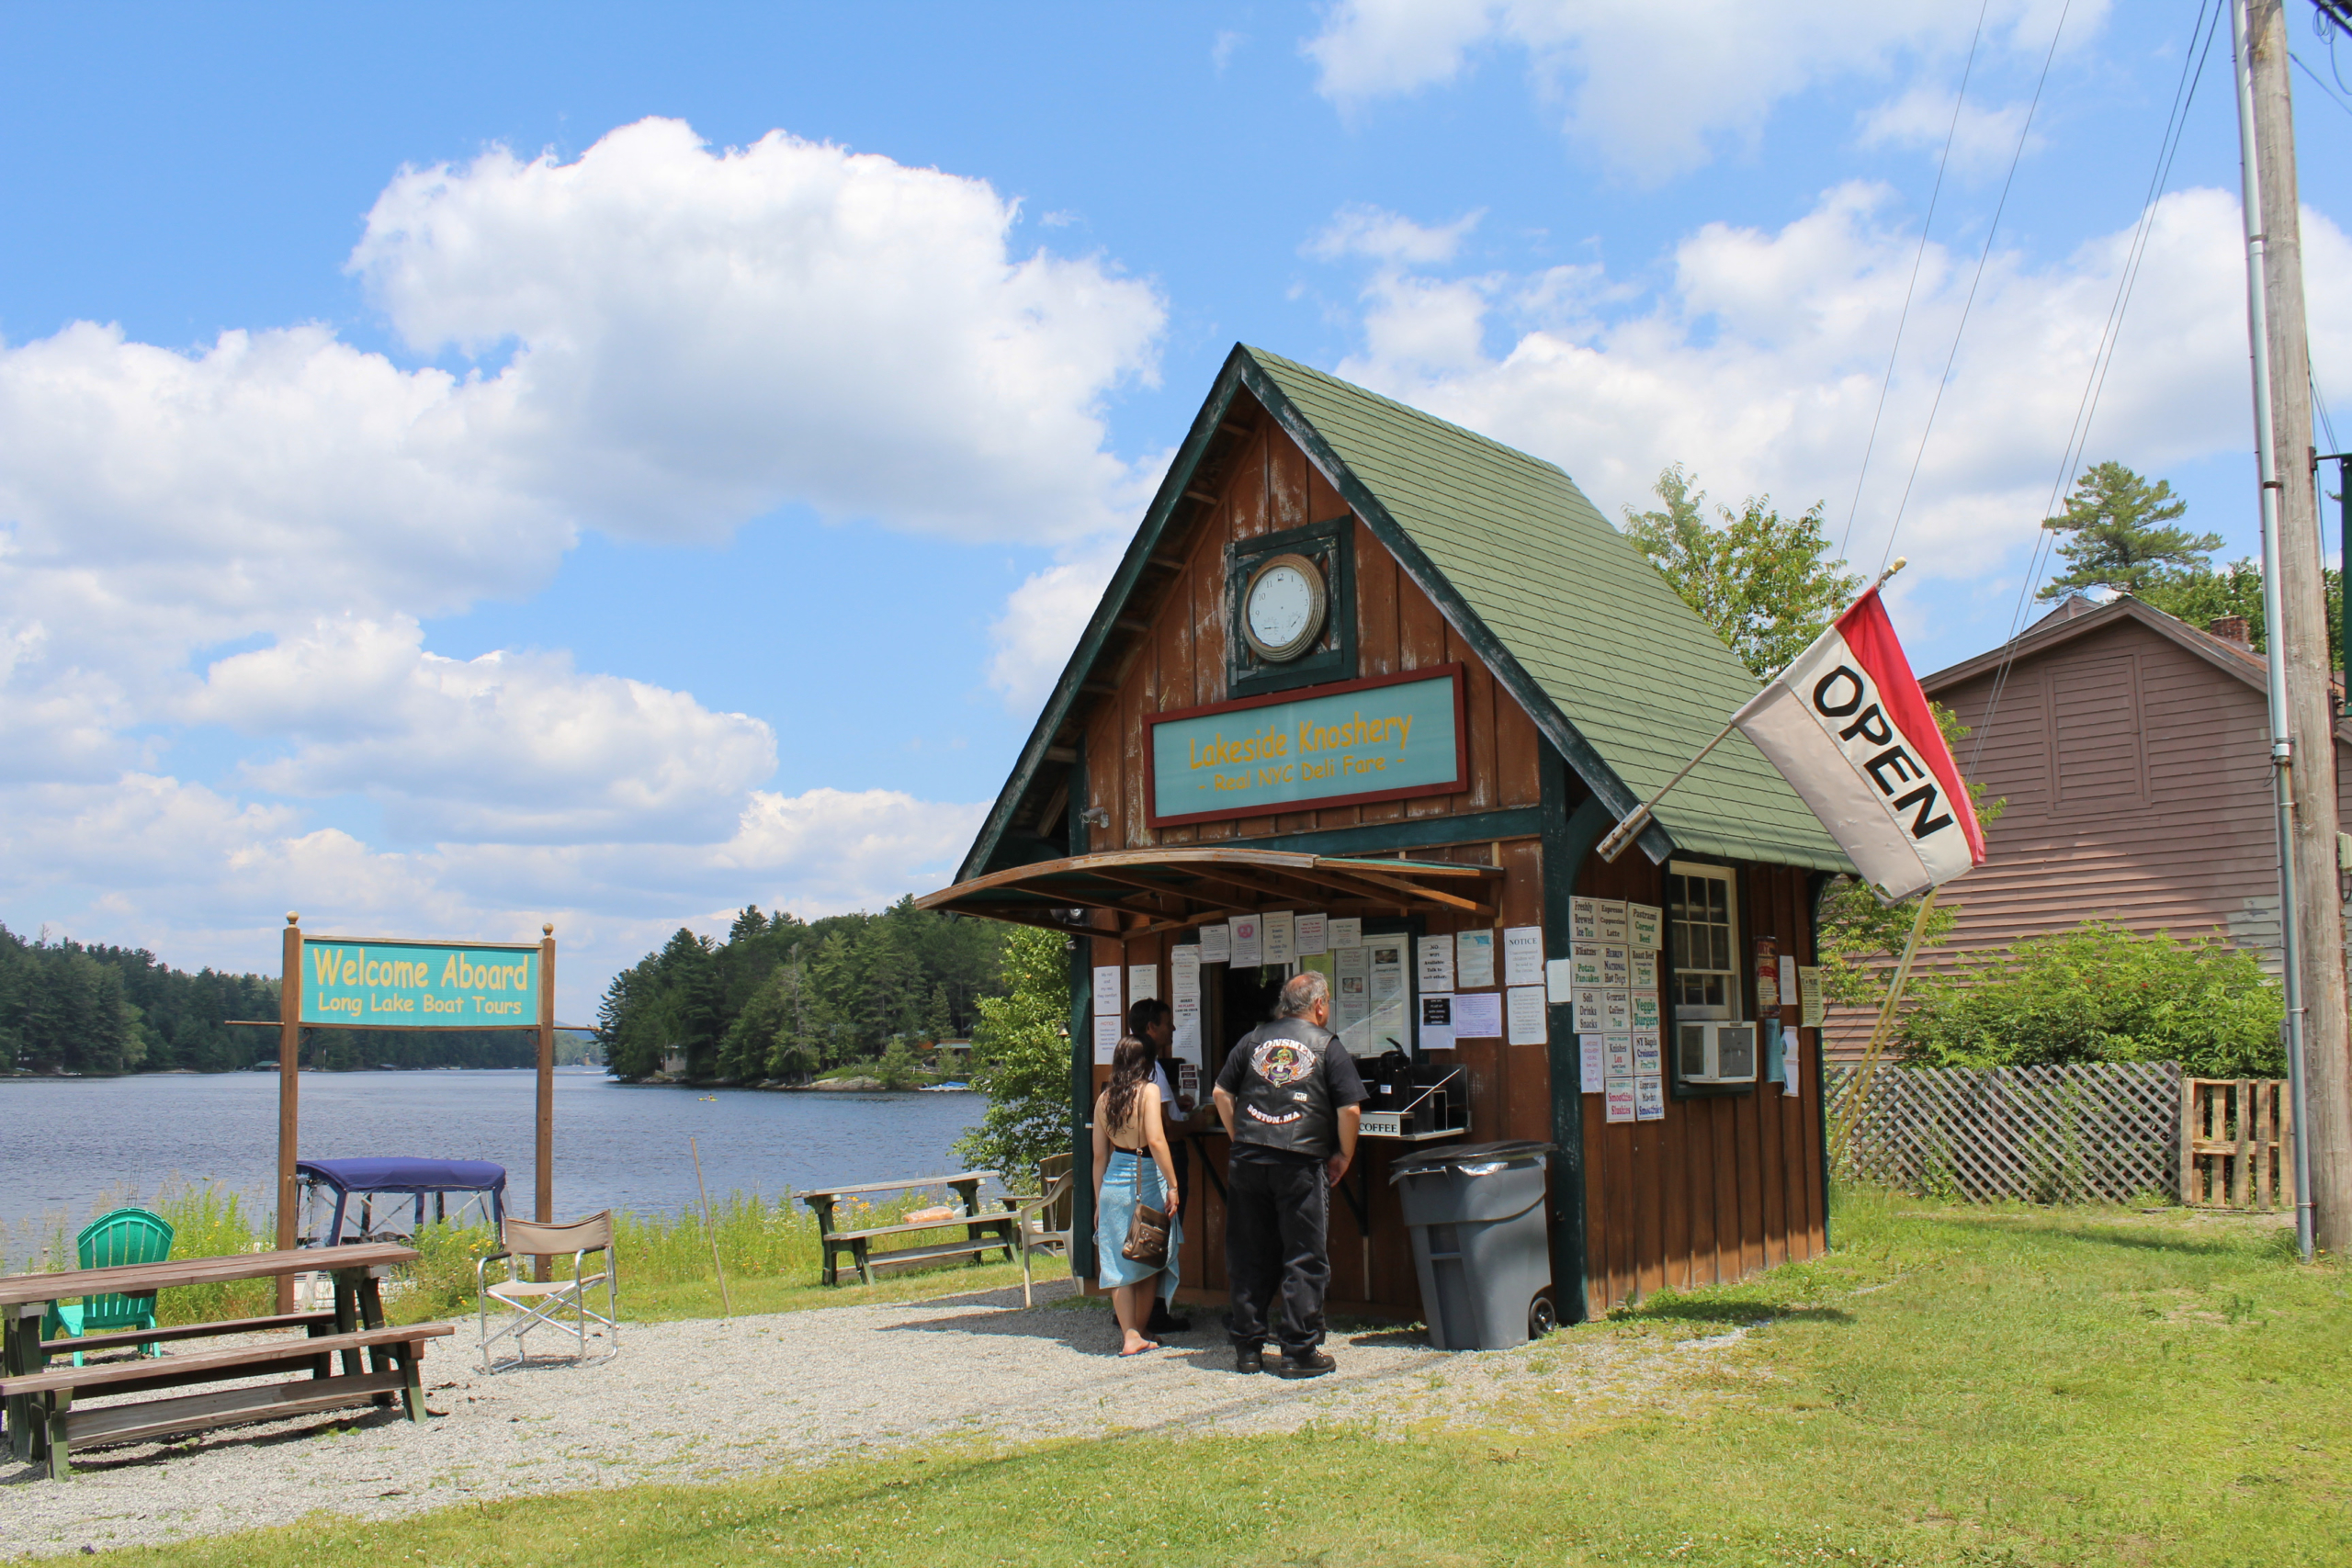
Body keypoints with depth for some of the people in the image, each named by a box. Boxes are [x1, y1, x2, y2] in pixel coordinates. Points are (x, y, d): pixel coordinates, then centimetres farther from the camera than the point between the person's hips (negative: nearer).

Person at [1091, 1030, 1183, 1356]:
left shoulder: (1104, 1098, 5)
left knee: (1119, 1264, 7)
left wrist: (1099, 1201, 15)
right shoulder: (1149, 1091, -8)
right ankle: (1139, 1331, 18)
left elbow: (1099, 1154, 8)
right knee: (1149, 1260, 11)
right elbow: (1156, 1140, -19)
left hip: (1113, 1182, 4)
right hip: (1146, 1181, -4)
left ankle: (1130, 1336, 3)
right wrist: (1172, 1185, -15)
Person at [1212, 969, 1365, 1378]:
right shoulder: (1327, 1046, 1)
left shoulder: (1254, 1039, 12)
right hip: (1301, 1162, -4)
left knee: (1249, 1257, 11)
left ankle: (1248, 1347, 17)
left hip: (1247, 1161, 4)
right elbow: (1350, 1110, -5)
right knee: (1303, 1258, 4)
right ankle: (1299, 1351, 6)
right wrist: (1343, 1155, 8)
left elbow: (1222, 1093, 12)